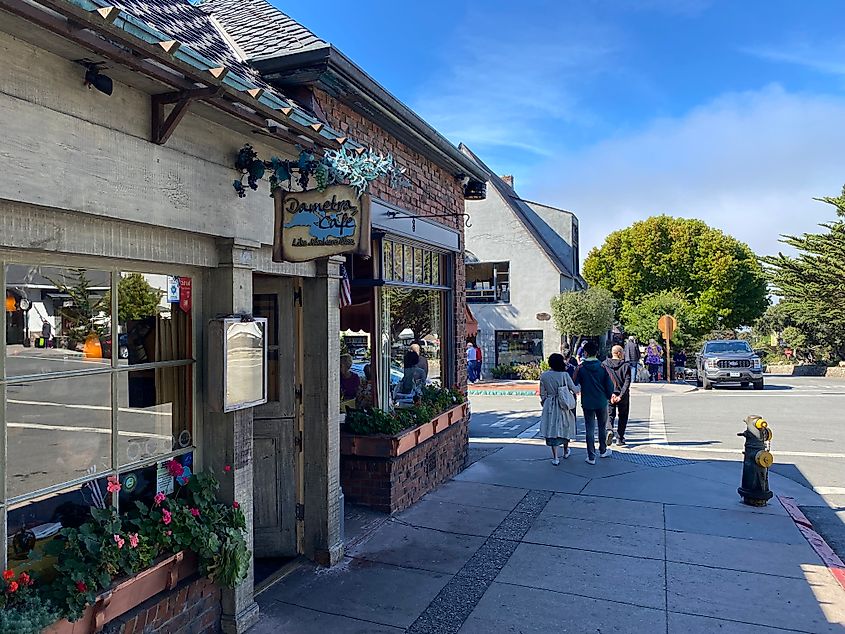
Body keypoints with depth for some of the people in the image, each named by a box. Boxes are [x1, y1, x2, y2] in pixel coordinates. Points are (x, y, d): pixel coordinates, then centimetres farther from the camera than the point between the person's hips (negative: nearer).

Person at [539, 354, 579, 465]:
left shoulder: (544, 376, -6)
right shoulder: (564, 375, -12)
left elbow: (542, 394, 1)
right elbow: (574, 390, -5)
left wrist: (543, 402, 19)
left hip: (549, 406, 1)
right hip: (563, 406, -1)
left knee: (552, 430, 5)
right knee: (565, 428, 20)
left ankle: (555, 458, 4)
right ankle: (566, 451, 39)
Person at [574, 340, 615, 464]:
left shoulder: (581, 368, -10)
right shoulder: (603, 366, -7)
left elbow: (574, 384, -6)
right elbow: (609, 385, -3)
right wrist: (608, 397, 13)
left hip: (587, 403, -1)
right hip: (602, 402, 2)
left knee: (590, 429, 4)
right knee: (602, 427, 19)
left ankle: (591, 457, 6)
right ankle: (603, 451, 35)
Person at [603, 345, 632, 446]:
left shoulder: (605, 364, -1)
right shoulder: (626, 365, -6)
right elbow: (627, 381, -14)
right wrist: (621, 395, -16)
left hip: (609, 395, 1)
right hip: (623, 395, -1)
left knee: (610, 415, 10)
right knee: (623, 416, 14)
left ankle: (609, 430, -19)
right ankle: (620, 439, 15)